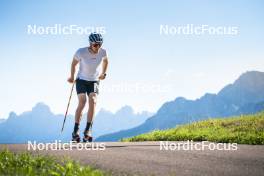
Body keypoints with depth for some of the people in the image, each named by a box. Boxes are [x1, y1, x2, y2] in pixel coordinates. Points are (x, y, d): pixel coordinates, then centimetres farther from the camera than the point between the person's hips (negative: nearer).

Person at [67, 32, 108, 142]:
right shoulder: (81, 52, -21)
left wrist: (103, 73, 9)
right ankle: (75, 131, -14)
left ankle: (88, 130, -13)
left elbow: (105, 60, 11)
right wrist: (72, 77, 8)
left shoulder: (103, 52, -14)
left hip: (94, 81, 2)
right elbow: (74, 63, -1)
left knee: (93, 102, -19)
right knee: (82, 102, -19)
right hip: (81, 80, -2)